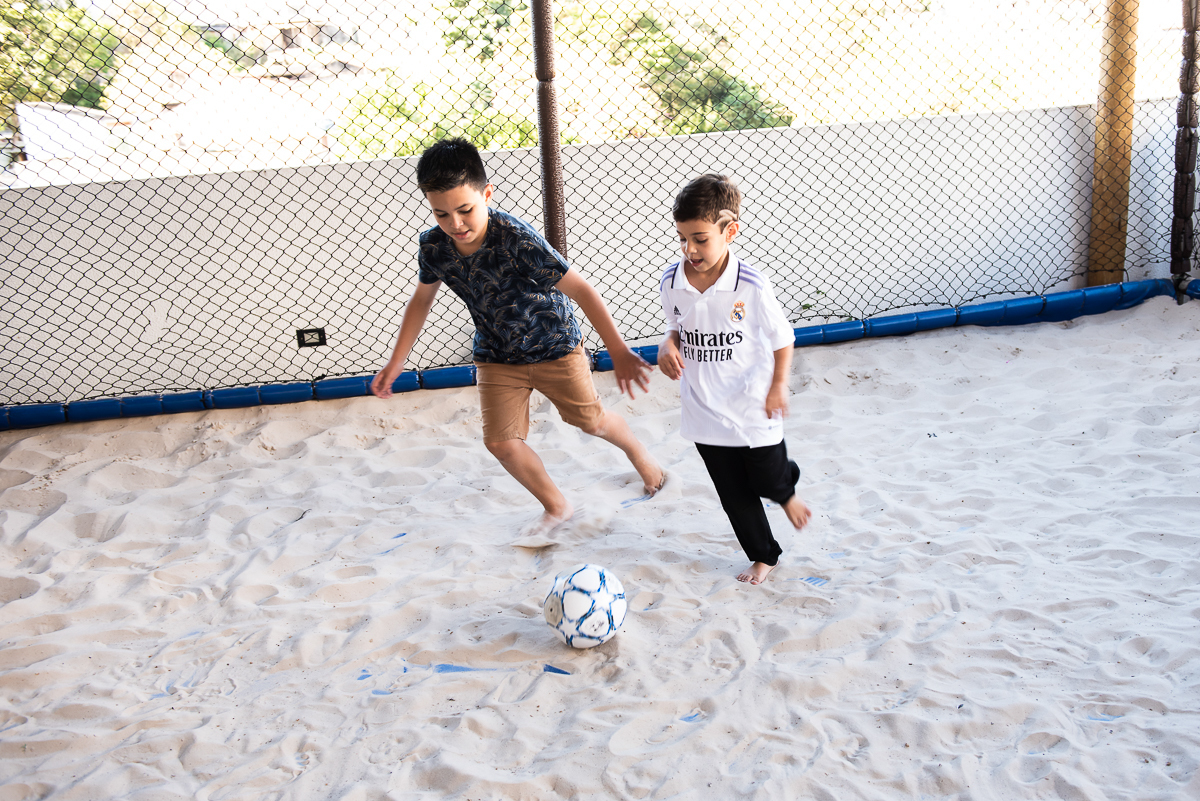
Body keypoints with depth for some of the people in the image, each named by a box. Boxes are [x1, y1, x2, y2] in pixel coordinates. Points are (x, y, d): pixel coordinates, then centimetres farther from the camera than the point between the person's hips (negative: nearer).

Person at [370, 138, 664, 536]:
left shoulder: (516, 239, -35)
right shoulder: (434, 246, -19)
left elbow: (580, 289, -33)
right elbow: (421, 299, 3)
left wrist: (619, 352, -38)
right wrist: (396, 361, 4)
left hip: (554, 346, -4)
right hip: (497, 357, 4)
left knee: (591, 421, 14)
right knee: (501, 442, -3)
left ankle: (637, 451, 50)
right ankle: (556, 507, 23)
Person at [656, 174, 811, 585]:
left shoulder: (752, 286, -20)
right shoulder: (671, 282, -9)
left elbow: (782, 338, -6)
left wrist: (778, 386, -8)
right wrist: (668, 345, -12)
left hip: (753, 409, -3)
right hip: (704, 411, 4)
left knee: (768, 479, 9)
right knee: (734, 495, 14)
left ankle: (787, 491, 47)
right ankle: (763, 555, 36)